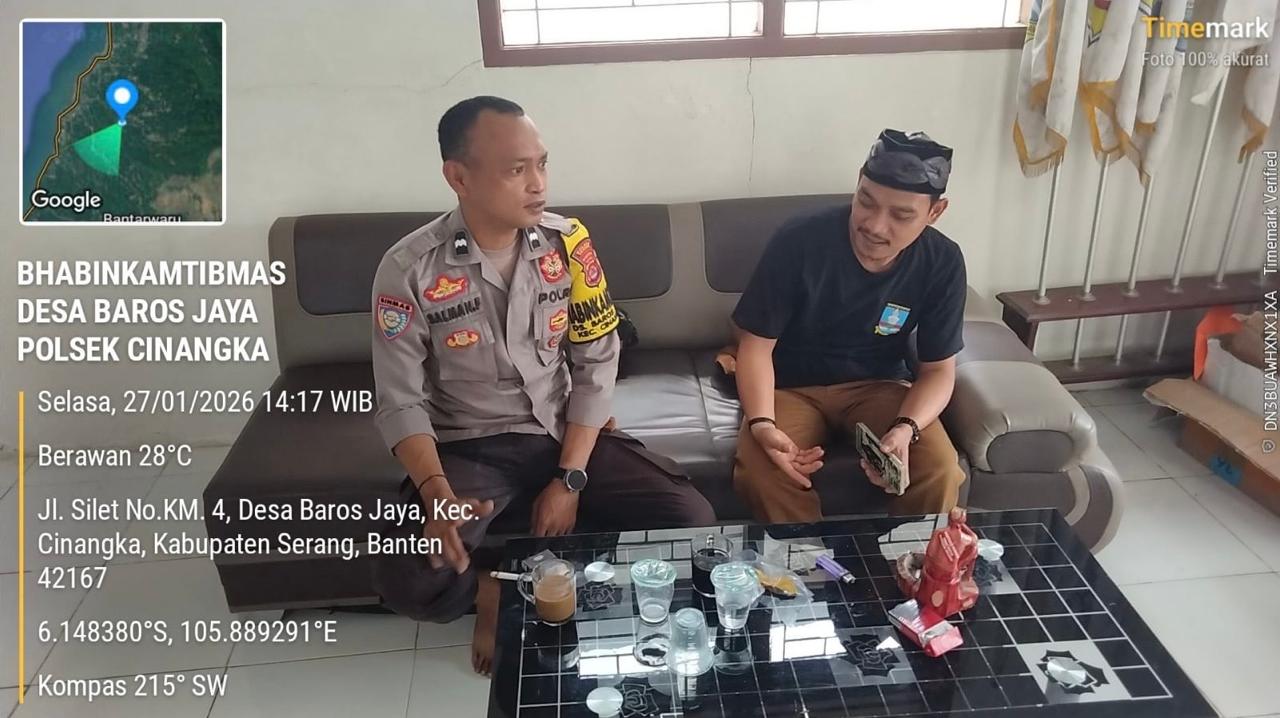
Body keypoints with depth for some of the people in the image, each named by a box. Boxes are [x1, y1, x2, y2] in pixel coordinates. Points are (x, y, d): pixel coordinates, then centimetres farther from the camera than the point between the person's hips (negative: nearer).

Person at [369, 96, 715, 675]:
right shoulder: (409, 269, -14)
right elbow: (400, 404, -10)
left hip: (565, 433, 3)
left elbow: (597, 364, -3)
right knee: (407, 583, -28)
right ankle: (503, 592, 5)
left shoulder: (567, 242, -7)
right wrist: (437, 493, -28)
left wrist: (570, 478, -12)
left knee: (691, 522, -15)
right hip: (469, 448, -2)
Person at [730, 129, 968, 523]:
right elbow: (756, 344, -15)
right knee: (759, 475, -30)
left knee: (939, 471, -24)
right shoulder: (799, 241, -22)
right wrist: (762, 424, -33)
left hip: (878, 385, 2)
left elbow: (938, 370, -7)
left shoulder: (942, 264, -13)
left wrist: (905, 429, -28)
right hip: (791, 386, -2)